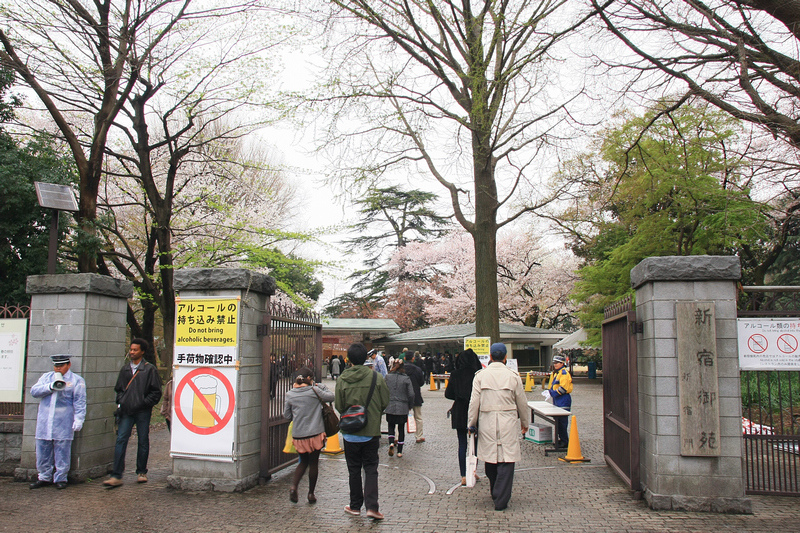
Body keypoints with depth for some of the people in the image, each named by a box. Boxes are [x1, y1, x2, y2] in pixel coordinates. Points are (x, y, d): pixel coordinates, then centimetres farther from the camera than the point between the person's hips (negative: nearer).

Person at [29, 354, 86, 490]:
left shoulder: (77, 380, 4)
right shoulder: (46, 377, 16)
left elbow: (79, 401, -1)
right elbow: (34, 391, 3)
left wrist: (79, 419, -10)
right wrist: (51, 387, -12)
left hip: (63, 424, -4)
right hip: (44, 422, 4)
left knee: (62, 451, -1)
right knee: (42, 450, 7)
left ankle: (60, 478, 9)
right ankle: (44, 477, 20)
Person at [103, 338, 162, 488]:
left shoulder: (149, 369, -1)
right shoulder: (125, 369, 12)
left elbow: (156, 392, -2)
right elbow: (118, 388, 23)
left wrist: (144, 403, -10)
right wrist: (120, 402, 8)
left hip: (143, 412, -3)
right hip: (126, 411, 3)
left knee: (143, 441, 6)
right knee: (121, 440, -5)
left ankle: (141, 472, 20)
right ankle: (116, 476, -3)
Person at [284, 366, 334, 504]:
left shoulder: (290, 395, -1)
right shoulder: (314, 391, -10)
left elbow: (287, 415, 7)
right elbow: (331, 397, -3)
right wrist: (319, 386, 5)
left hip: (298, 435, 3)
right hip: (315, 433, -3)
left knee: (303, 461, 21)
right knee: (313, 463, 11)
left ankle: (293, 486, 0)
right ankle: (311, 494, 17)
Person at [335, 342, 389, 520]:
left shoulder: (342, 380, -8)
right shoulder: (376, 377, -10)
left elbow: (339, 407, -2)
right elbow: (385, 402, -3)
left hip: (350, 432, 1)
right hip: (371, 431, -1)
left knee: (354, 469, 13)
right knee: (371, 469, 7)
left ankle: (355, 506, 22)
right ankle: (371, 506, -3)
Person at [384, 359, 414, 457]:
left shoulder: (387, 377, -2)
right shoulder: (406, 379, -7)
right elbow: (411, 394, -7)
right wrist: (410, 406, 7)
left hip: (390, 407, 1)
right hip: (403, 408, -1)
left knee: (391, 426, 17)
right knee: (401, 428, 10)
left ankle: (391, 443, -8)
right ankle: (399, 451, 13)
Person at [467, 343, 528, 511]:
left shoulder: (480, 376, -2)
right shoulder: (513, 376, -2)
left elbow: (474, 402, -2)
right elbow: (522, 403, 6)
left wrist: (472, 424, 8)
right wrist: (524, 423, 21)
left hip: (487, 423, 2)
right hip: (508, 423, -1)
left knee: (490, 459, 16)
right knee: (506, 460, 2)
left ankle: (495, 493, 31)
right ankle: (501, 500, 1)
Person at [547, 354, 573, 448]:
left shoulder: (564, 373, -13)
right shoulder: (555, 373, 18)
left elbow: (563, 387, -21)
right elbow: (552, 385, 26)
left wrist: (554, 393, -19)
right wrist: (549, 391, 9)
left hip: (563, 401, -10)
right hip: (557, 400, 10)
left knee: (562, 421, -7)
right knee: (558, 421, 13)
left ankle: (564, 442, -2)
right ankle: (561, 439, 22)